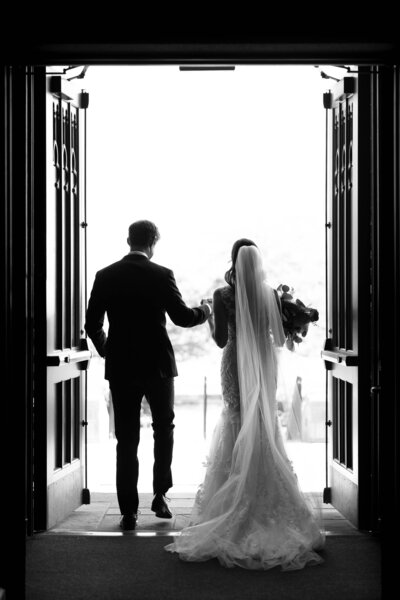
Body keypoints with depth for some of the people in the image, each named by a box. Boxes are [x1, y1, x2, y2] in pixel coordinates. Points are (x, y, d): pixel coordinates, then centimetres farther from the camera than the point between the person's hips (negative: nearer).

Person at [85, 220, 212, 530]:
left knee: (126, 438, 6)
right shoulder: (161, 275, -8)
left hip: (120, 366, 2)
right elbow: (182, 317, -9)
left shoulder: (106, 276, 0)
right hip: (158, 364, -2)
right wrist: (205, 311, 11)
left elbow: (92, 323, 2)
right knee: (164, 428, 19)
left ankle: (129, 511, 4)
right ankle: (160, 495, 14)